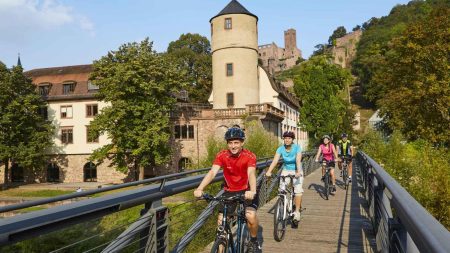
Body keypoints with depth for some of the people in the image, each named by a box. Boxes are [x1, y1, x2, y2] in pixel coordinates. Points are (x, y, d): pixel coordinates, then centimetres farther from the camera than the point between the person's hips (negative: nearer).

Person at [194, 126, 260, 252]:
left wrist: (252, 191, -54)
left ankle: (254, 241, 6)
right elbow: (212, 172, -26)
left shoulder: (249, 156, -19)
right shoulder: (222, 155, -14)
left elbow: (251, 174, -34)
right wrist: (200, 188, -43)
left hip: (246, 191, -2)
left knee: (251, 215, -24)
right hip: (229, 191, 3)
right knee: (221, 220, -5)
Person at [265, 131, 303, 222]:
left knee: (298, 190, -16)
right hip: (286, 170, 2)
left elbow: (298, 160, -30)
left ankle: (297, 211, -6)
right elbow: (275, 160, -23)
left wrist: (298, 172, -47)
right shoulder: (281, 149, -11)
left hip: (296, 171, -2)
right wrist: (269, 171, -37)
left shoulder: (297, 148, -17)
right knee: (281, 189, -11)